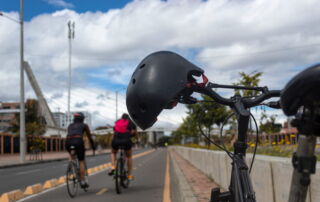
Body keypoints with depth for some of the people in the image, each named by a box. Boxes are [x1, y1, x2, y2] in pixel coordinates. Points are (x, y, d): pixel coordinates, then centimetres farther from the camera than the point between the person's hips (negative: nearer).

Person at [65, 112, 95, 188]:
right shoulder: (84, 125, 22)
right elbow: (89, 137, 24)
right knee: (81, 161, 7)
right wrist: (93, 147, 33)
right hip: (78, 141, -3)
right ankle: (82, 181, 2)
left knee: (72, 156, 34)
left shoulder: (70, 126, 31)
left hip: (68, 142, 3)